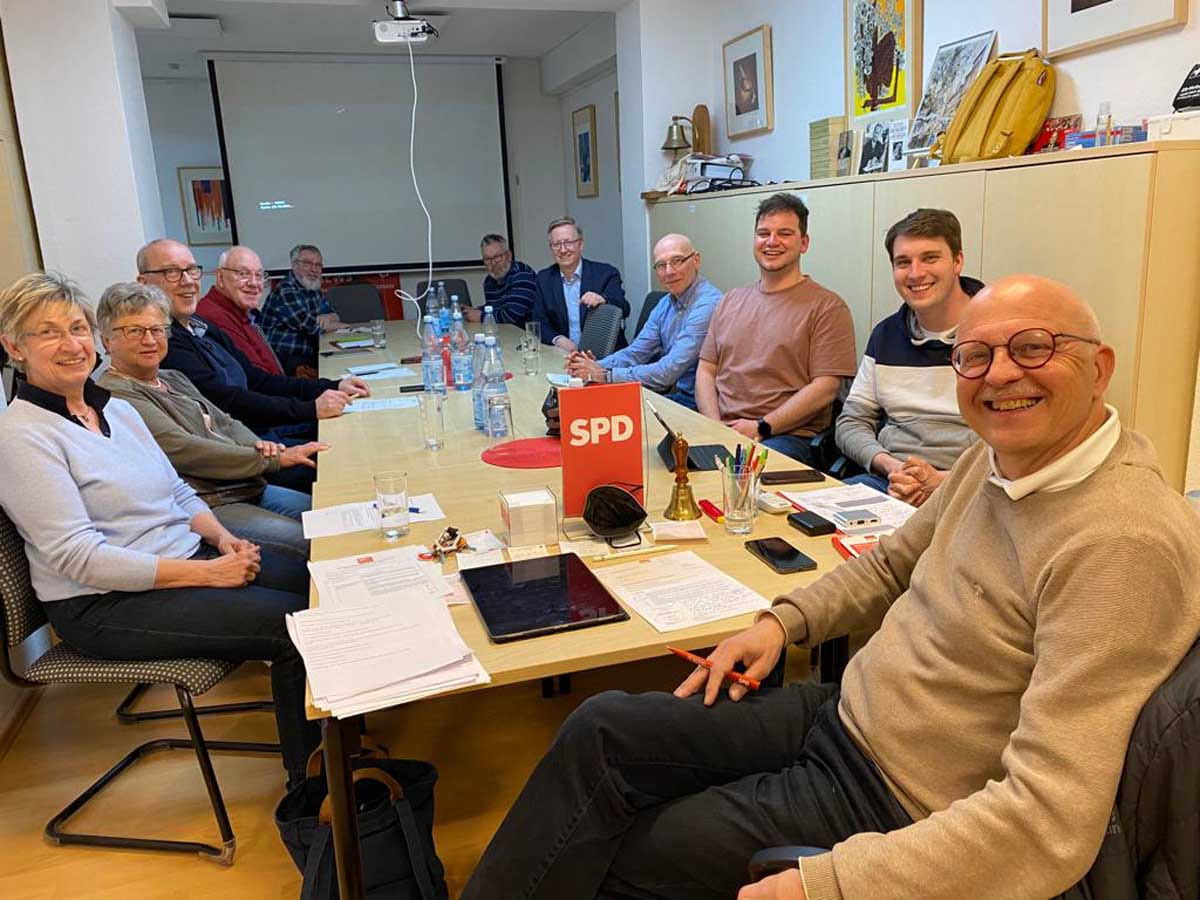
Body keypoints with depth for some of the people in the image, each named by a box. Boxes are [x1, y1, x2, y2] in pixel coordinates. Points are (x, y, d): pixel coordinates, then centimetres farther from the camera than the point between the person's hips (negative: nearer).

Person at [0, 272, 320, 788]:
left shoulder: (117, 409, 11)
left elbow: (178, 492, 16)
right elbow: (79, 557, -20)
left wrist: (223, 539, -5)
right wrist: (208, 574, -22)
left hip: (189, 558, 8)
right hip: (104, 607, -7)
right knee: (295, 621, -20)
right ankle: (309, 785, 0)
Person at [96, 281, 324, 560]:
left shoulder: (173, 379, 19)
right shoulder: (115, 395, -11)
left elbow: (225, 422, 19)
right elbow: (186, 452, -18)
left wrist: (258, 445, -6)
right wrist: (275, 459, -16)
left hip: (250, 490, 10)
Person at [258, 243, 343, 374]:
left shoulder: (315, 290, 13)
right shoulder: (285, 291, -14)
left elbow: (334, 316, 14)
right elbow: (311, 326, -18)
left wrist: (327, 318, -12)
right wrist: (340, 325, 0)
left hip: (308, 357, 8)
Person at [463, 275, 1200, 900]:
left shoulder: (1123, 542, -26)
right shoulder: (1000, 454, 1)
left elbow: (1056, 816, -30)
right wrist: (785, 620, 2)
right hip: (844, 711, 8)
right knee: (601, 730, -1)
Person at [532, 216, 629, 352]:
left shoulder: (605, 273, 0)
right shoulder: (544, 278, 10)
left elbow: (624, 310, -10)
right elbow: (540, 322, 8)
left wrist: (602, 300, -31)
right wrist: (557, 339, -12)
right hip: (564, 352, 3)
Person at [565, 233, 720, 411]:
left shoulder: (708, 305, -19)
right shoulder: (665, 304, 11)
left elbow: (669, 371, -25)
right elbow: (635, 353, 10)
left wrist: (604, 375, -21)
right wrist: (597, 366, -10)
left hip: (696, 404, -8)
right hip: (673, 394, 8)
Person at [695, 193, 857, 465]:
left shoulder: (827, 307, 3)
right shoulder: (730, 301, 20)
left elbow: (826, 387, -6)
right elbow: (705, 371, 16)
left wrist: (762, 427, -14)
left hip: (788, 436, -4)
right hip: (720, 430, 4)